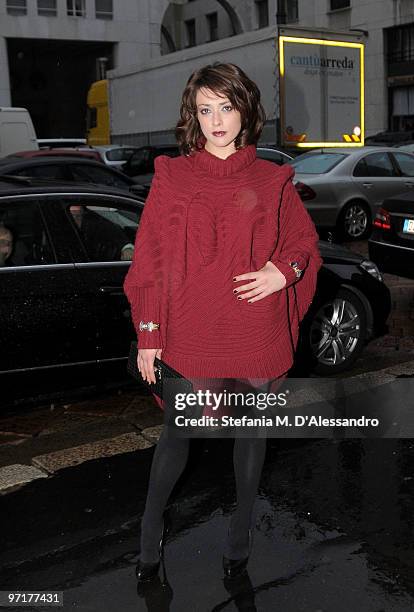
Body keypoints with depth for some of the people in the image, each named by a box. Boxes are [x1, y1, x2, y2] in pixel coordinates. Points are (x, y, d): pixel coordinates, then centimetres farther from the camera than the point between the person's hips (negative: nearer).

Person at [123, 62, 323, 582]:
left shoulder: (272, 181, 2)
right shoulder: (171, 176, 0)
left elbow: (306, 244, 12)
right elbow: (149, 260, 0)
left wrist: (284, 271, -10)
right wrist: (148, 334, -4)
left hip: (255, 337, 2)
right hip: (187, 336, -1)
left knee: (252, 430, 14)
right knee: (177, 431, 9)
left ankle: (240, 532, 37)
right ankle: (151, 534, 32)